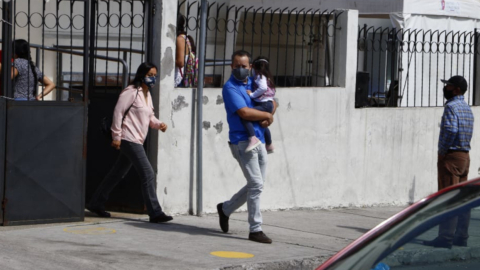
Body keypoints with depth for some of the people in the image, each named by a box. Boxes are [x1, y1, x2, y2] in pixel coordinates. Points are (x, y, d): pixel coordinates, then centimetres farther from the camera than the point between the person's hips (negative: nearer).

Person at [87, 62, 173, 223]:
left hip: (137, 141, 10)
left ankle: (96, 204, 26)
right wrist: (116, 136, -15)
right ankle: (155, 213, -12)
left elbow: (150, 117, 22)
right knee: (148, 174, -13)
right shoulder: (131, 92, -11)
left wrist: (159, 124, 0)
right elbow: (118, 112, -14)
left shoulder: (147, 94, 17)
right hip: (129, 140, -10)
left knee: (118, 174, 16)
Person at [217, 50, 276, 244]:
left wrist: (269, 116, 2)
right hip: (242, 140, -8)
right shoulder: (230, 88, -9)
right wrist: (266, 115, -5)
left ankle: (226, 209, 33)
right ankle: (255, 230, -5)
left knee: (256, 185, 14)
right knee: (256, 184, -11)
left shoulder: (254, 83, 14)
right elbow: (244, 113, -20)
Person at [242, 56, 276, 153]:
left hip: (264, 104, -11)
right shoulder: (267, 76, 19)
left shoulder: (259, 76, -9)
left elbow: (263, 88, -25)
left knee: (244, 116, -27)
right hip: (269, 104, 11)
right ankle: (269, 145, 52)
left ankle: (253, 138, -42)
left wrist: (252, 94, -16)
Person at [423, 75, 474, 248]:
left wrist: (442, 151, -15)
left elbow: (450, 130, -26)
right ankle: (461, 237, 12)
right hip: (465, 155, 9)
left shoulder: (452, 107, -13)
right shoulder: (467, 108, 16)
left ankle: (446, 238, -9)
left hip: (451, 156, -9)